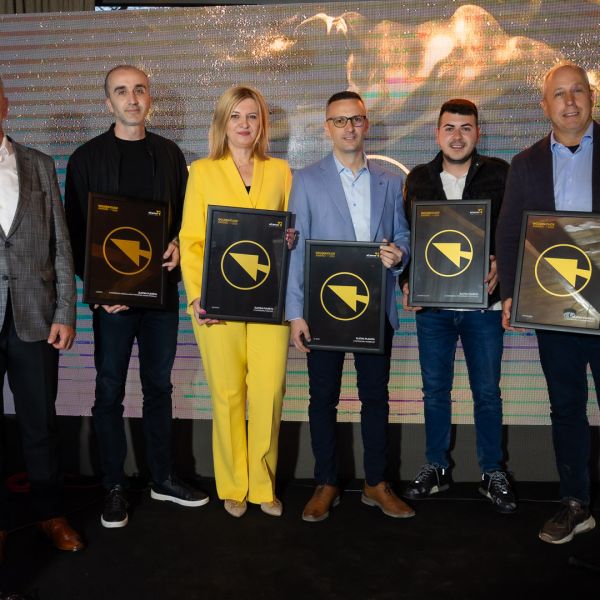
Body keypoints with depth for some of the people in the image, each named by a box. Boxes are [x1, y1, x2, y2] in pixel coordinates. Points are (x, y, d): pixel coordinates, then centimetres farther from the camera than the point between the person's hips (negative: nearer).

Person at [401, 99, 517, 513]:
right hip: (431, 304, 2)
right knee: (435, 390, 11)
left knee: (488, 392, 7)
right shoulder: (418, 179, 7)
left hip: (482, 303, -2)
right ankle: (437, 468, 25)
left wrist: (500, 264, -17)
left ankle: (493, 473, 22)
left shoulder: (499, 174, 1)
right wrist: (408, 283, -4)